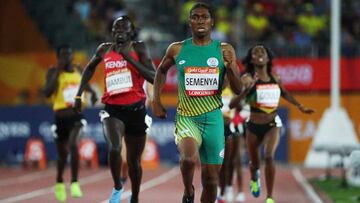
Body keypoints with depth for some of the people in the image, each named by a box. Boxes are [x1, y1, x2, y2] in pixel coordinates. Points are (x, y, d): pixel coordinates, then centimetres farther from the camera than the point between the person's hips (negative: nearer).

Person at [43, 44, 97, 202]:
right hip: (61, 116, -1)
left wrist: (92, 93, 4)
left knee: (73, 144, -26)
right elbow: (47, 93, -18)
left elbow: (86, 85, 26)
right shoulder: (53, 72, -4)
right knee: (62, 154, 12)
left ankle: (75, 183, -20)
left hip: (77, 114, 1)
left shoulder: (79, 70, 6)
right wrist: (58, 71, -19)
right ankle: (59, 183, 40)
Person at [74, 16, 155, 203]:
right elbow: (89, 69, 26)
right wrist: (79, 94, 22)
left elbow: (153, 78, -12)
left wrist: (130, 58, -17)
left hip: (135, 108, -1)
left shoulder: (138, 48, -2)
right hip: (112, 108, 1)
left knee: (134, 160, 9)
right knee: (114, 148, -27)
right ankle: (117, 187, -2)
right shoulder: (104, 49, 6)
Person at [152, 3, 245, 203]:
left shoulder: (224, 50, 0)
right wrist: (156, 101, 10)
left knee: (211, 179, 7)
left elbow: (238, 89, 0)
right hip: (186, 118, -2)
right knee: (189, 158, -30)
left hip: (213, 119, 2)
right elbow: (161, 71, 20)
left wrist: (229, 67, -18)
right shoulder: (177, 49, 0)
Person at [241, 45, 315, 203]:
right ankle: (254, 179, 54)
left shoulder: (274, 77, 1)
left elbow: (284, 93, 24)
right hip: (254, 126, -1)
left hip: (272, 125, 1)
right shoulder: (248, 78, -12)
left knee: (269, 156, -22)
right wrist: (247, 88, -37)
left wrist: (300, 107, 25)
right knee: (255, 163, 15)